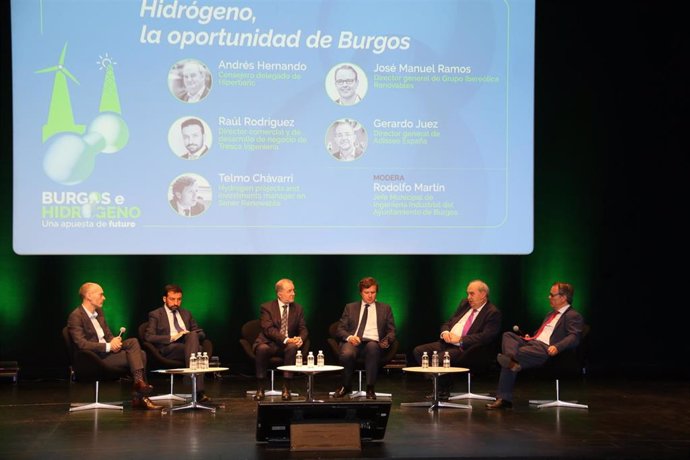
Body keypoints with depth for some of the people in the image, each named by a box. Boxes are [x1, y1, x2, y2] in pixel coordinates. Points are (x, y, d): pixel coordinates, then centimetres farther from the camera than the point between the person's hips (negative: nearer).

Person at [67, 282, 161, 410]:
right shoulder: (75, 317, -11)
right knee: (133, 356, -20)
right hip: (94, 358, -8)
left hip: (107, 350, 8)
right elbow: (81, 344, -20)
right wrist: (108, 346, -22)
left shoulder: (98, 311, 16)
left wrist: (114, 341, -5)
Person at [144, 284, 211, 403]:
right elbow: (148, 337, -2)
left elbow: (201, 333, 25)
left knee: (193, 335, -34)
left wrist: (192, 336, -1)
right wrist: (172, 337, -13)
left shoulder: (186, 314, 29)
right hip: (169, 349, -4)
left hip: (189, 344, 4)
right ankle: (198, 390, -43)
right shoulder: (155, 315, 14)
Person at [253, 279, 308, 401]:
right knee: (262, 349, -36)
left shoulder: (298, 309, 11)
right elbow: (268, 329, -14)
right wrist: (286, 339, -27)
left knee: (293, 348, -33)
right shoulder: (267, 307, -1)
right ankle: (260, 389, -24)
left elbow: (303, 329, 7)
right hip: (270, 343, -2)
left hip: (288, 345, 2)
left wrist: (300, 339, -19)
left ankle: (286, 388, -30)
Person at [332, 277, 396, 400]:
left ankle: (370, 388, -30)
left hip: (373, 342, 0)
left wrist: (387, 340, -8)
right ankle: (346, 386, -8)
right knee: (346, 354, -37)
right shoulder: (350, 307, 21)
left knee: (372, 347, -40)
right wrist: (349, 337, -10)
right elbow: (340, 329, 14)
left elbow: (391, 331, 16)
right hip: (352, 341, 0)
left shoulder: (385, 309, 21)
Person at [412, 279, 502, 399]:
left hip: (465, 349, -8)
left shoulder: (493, 313, -5)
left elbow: (485, 337, -17)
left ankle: (443, 392, -9)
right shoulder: (465, 304, 19)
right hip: (447, 343, 8)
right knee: (418, 351, -10)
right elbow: (447, 323, 23)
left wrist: (460, 339, -19)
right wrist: (445, 332, -2)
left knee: (440, 358, -32)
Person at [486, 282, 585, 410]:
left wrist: (557, 347, -29)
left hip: (545, 348, -9)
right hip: (532, 342, 9)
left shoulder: (573, 316, 2)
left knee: (521, 352, -36)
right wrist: (529, 336, 20)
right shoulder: (551, 314, 32)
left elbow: (574, 337, -13)